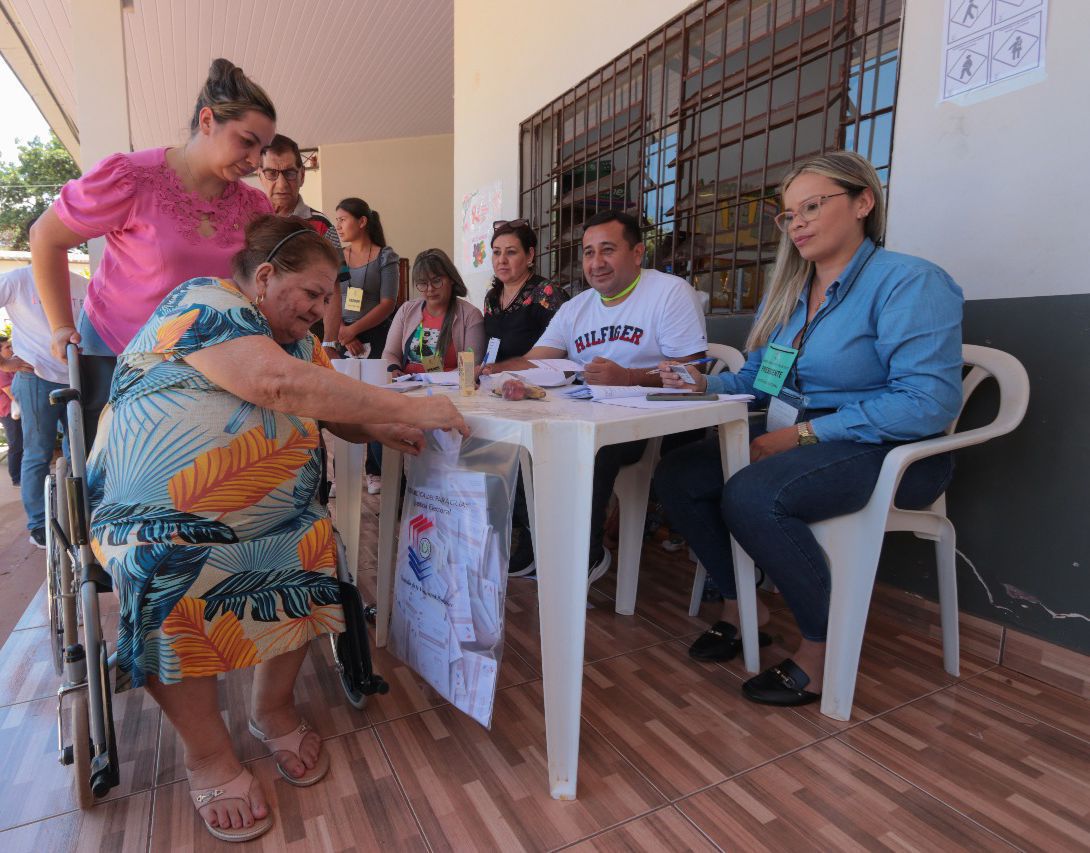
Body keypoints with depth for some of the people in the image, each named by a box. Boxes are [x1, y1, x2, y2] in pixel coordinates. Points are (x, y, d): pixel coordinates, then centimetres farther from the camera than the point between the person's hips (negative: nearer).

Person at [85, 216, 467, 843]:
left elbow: (335, 411, 13)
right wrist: (412, 408, -29)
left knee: (317, 544, -22)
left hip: (268, 518, 6)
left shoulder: (299, 338, 14)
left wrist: (380, 427, -12)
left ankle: (274, 708, 1)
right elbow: (279, 385, -29)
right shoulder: (207, 304, -11)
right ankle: (209, 754, -9)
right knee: (167, 583, -33)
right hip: (158, 518, -5)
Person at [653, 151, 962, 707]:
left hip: (885, 451, -7)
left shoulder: (909, 282, -11)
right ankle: (741, 605, 7)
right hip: (791, 440, 8)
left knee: (750, 497, -32)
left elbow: (929, 402, -21)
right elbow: (758, 378, 14)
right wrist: (704, 384, -6)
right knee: (676, 476, -9)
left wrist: (804, 434, -22)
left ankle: (823, 646, -9)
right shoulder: (788, 293, 14)